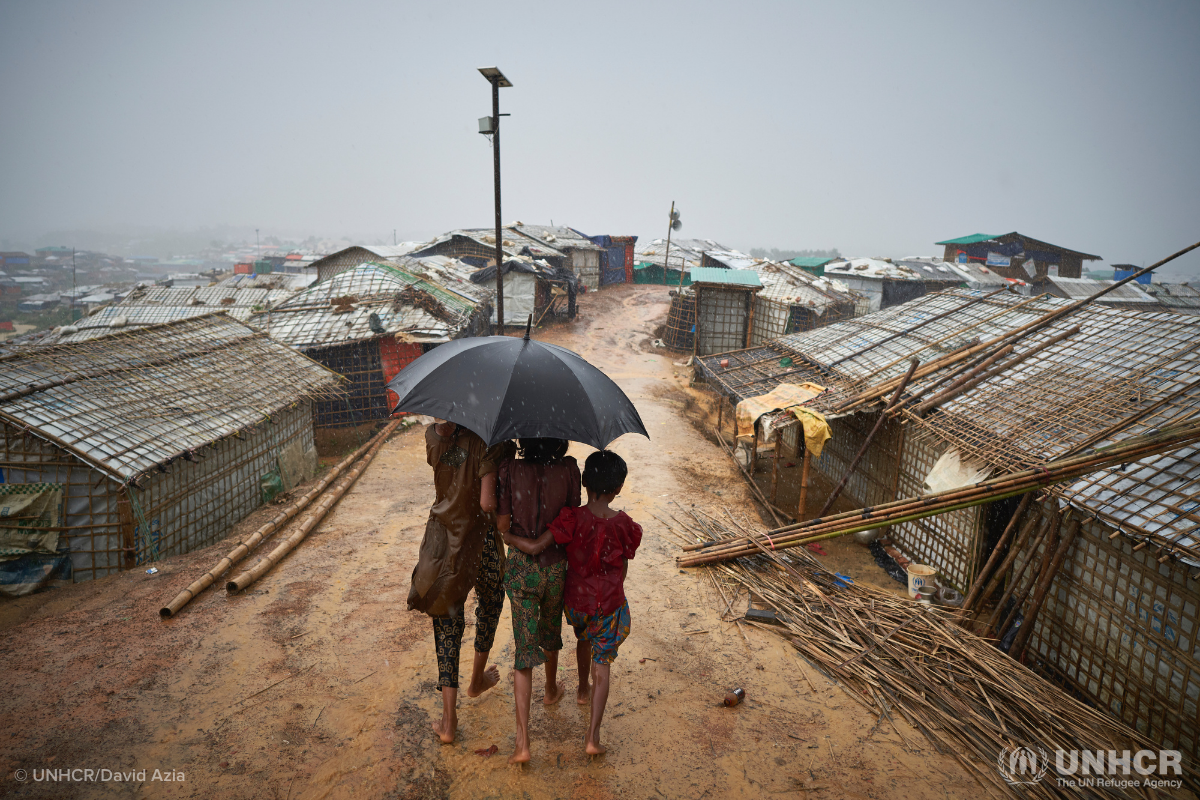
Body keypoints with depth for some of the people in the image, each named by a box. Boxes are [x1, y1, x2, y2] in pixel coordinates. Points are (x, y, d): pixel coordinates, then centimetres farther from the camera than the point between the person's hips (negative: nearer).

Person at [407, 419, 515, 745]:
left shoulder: (433, 435, -6)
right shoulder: (488, 440, -22)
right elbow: (488, 502, -26)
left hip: (442, 537, 4)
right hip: (481, 539, -3)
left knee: (447, 622, 11)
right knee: (490, 602, 26)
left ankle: (449, 720, 13)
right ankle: (477, 679, 45)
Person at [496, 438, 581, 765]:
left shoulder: (510, 469, -16)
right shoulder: (568, 469, -14)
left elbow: (501, 524, -11)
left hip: (521, 567, -1)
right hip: (556, 566, 1)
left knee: (525, 646, 6)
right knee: (550, 632, 28)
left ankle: (523, 741, 4)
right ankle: (551, 690, 52)